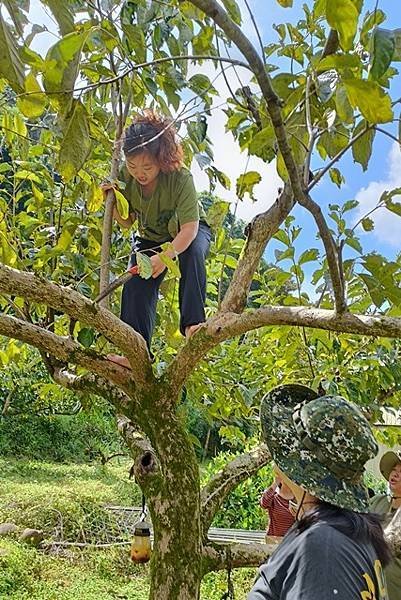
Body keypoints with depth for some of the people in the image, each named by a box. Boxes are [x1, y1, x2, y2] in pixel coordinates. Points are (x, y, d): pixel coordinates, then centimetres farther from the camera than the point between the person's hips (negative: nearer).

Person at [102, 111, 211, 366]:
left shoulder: (181, 178, -34)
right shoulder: (126, 177, -21)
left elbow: (189, 228, -37)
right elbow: (127, 221, -7)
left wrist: (166, 256, -52)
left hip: (189, 231, -3)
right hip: (150, 238, 4)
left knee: (192, 251, -38)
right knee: (136, 286, -15)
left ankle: (193, 322, -34)